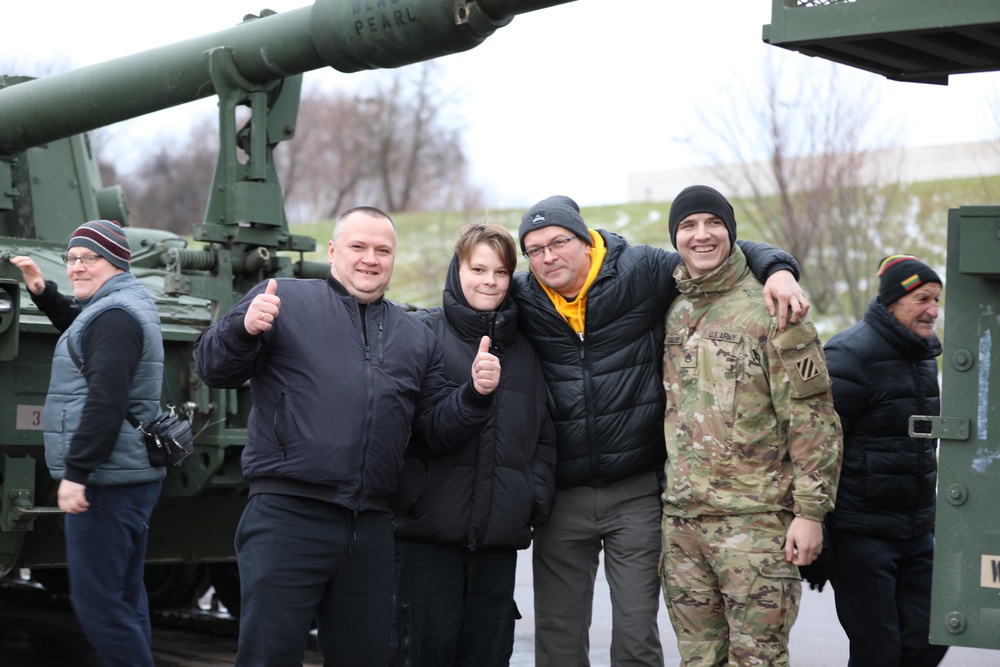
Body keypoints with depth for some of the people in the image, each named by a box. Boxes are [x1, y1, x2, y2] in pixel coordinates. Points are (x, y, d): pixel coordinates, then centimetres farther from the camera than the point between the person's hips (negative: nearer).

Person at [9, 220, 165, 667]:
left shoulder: (114, 316, -15)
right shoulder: (126, 304, 18)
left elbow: (105, 400, -24)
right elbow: (79, 328, 40)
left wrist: (75, 472, -25)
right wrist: (43, 292, 25)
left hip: (107, 481, -11)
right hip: (130, 477, 11)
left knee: (95, 601, -11)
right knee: (123, 595, 15)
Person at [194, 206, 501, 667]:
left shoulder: (417, 338, 19)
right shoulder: (284, 300, 5)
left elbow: (439, 429, 16)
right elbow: (213, 368, 0)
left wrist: (475, 395, -4)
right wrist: (244, 329, -20)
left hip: (369, 527, 5)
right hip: (287, 514, -5)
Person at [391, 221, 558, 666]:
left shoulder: (524, 350, 17)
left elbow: (545, 433, 20)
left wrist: (537, 496, 6)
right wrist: (412, 493, -12)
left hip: (500, 535, 4)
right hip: (430, 530, -4)